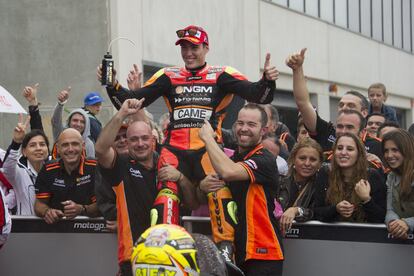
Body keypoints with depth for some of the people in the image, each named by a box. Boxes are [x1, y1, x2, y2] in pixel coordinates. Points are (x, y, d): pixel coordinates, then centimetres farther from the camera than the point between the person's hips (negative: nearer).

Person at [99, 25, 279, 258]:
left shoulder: (221, 75, 9)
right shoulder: (168, 77, 16)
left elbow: (259, 96, -1)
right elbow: (132, 102, 12)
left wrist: (267, 80, -21)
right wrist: (112, 85, -4)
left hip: (208, 148, -2)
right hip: (174, 149, 2)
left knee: (219, 188, -26)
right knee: (166, 193, -18)